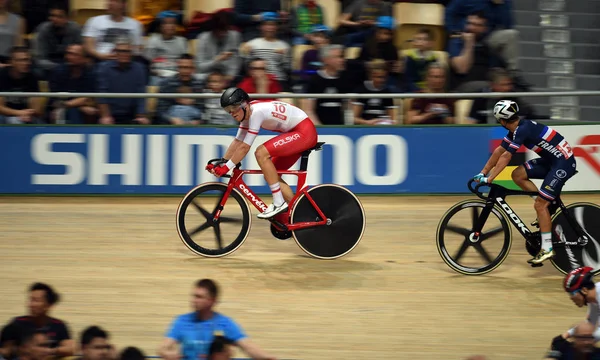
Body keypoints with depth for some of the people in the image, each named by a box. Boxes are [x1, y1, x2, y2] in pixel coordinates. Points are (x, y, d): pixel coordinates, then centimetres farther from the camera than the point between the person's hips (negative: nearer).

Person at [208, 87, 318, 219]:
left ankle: (279, 204, -16)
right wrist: (220, 165, 3)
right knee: (272, 173, 6)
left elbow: (244, 147, -23)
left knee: (261, 153, -21)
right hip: (297, 134, 10)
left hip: (305, 131, -10)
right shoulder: (247, 113, 5)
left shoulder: (256, 112, -23)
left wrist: (227, 167, -18)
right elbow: (237, 142, 9)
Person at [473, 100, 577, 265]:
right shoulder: (516, 128, 6)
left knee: (540, 204, -10)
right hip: (551, 160, 9)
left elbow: (505, 157, -24)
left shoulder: (523, 129, -21)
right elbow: (499, 150, 11)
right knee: (518, 175, 3)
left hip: (563, 163, -9)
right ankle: (549, 207, 9)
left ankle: (547, 249, -5)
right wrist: (483, 172, 11)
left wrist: (489, 179, -23)